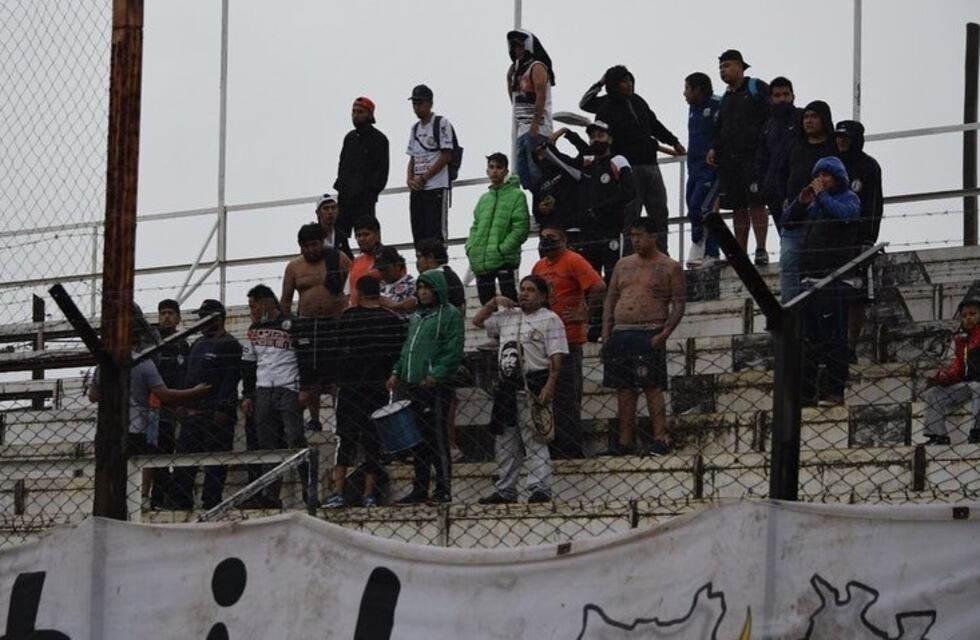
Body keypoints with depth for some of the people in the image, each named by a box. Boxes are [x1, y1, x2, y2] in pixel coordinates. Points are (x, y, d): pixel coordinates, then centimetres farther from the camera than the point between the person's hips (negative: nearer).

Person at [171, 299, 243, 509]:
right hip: (193, 411, 9)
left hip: (216, 414, -9)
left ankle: (211, 502, -4)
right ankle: (181, 502, 8)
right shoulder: (198, 344, 21)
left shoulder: (229, 345, -6)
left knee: (215, 461, -6)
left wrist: (222, 409, -21)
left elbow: (230, 379, -14)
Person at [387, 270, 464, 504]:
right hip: (412, 385, 7)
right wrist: (397, 372, 11)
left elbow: (453, 351, -10)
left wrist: (435, 375, -18)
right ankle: (420, 489, 13)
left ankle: (444, 489, -3)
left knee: (436, 438, -7)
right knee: (419, 440, 9)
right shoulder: (416, 316, 20)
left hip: (434, 386, -7)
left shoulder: (450, 315, -2)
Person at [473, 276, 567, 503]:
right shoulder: (507, 316, 18)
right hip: (508, 385, 7)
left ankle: (540, 489, -14)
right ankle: (505, 490, 18)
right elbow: (478, 321, 26)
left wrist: (549, 386, -20)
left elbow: (556, 357, -10)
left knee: (534, 440, -12)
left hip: (533, 386, -7)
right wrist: (494, 302, 12)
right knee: (505, 440, 11)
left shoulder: (549, 319, -2)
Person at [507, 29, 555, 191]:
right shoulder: (518, 70, 20)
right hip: (522, 129, 9)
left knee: (536, 173, -14)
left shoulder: (537, 67, -6)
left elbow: (541, 97, -17)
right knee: (521, 173, 4)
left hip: (537, 129, -9)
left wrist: (535, 125, -23)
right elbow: (514, 100, 25)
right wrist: (509, 77, 15)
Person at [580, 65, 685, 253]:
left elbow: (655, 125, 26)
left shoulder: (637, 101, 13)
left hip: (650, 164, 7)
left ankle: (662, 257, 13)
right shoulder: (606, 109, -7)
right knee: (631, 217, -7)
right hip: (628, 167, -7)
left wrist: (674, 142, 31)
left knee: (660, 214, 8)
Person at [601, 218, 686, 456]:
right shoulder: (623, 265, 18)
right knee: (624, 388, 5)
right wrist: (606, 334, 8)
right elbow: (610, 300, 19)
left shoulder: (670, 267, 3)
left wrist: (664, 334, -14)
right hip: (620, 334, 5)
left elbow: (679, 305, -2)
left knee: (652, 387, -11)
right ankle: (624, 441, 9)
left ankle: (660, 439, -10)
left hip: (649, 335, -5)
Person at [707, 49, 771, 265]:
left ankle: (761, 250, -10)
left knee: (756, 204, -11)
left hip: (753, 156, -7)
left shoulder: (756, 88, -1)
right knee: (738, 207, 6)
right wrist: (714, 148, 8)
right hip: (729, 158, 7)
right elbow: (720, 128, 25)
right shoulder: (726, 97, 21)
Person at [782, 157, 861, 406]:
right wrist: (801, 202, 4)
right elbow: (786, 221, 20)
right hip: (807, 280, 7)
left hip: (832, 280, -7)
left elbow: (845, 214, -17)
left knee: (834, 338, -7)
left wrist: (822, 195, -8)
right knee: (808, 341, 7)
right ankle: (806, 392, 9)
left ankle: (836, 392, -7)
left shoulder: (849, 198, 5)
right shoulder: (813, 203, 24)